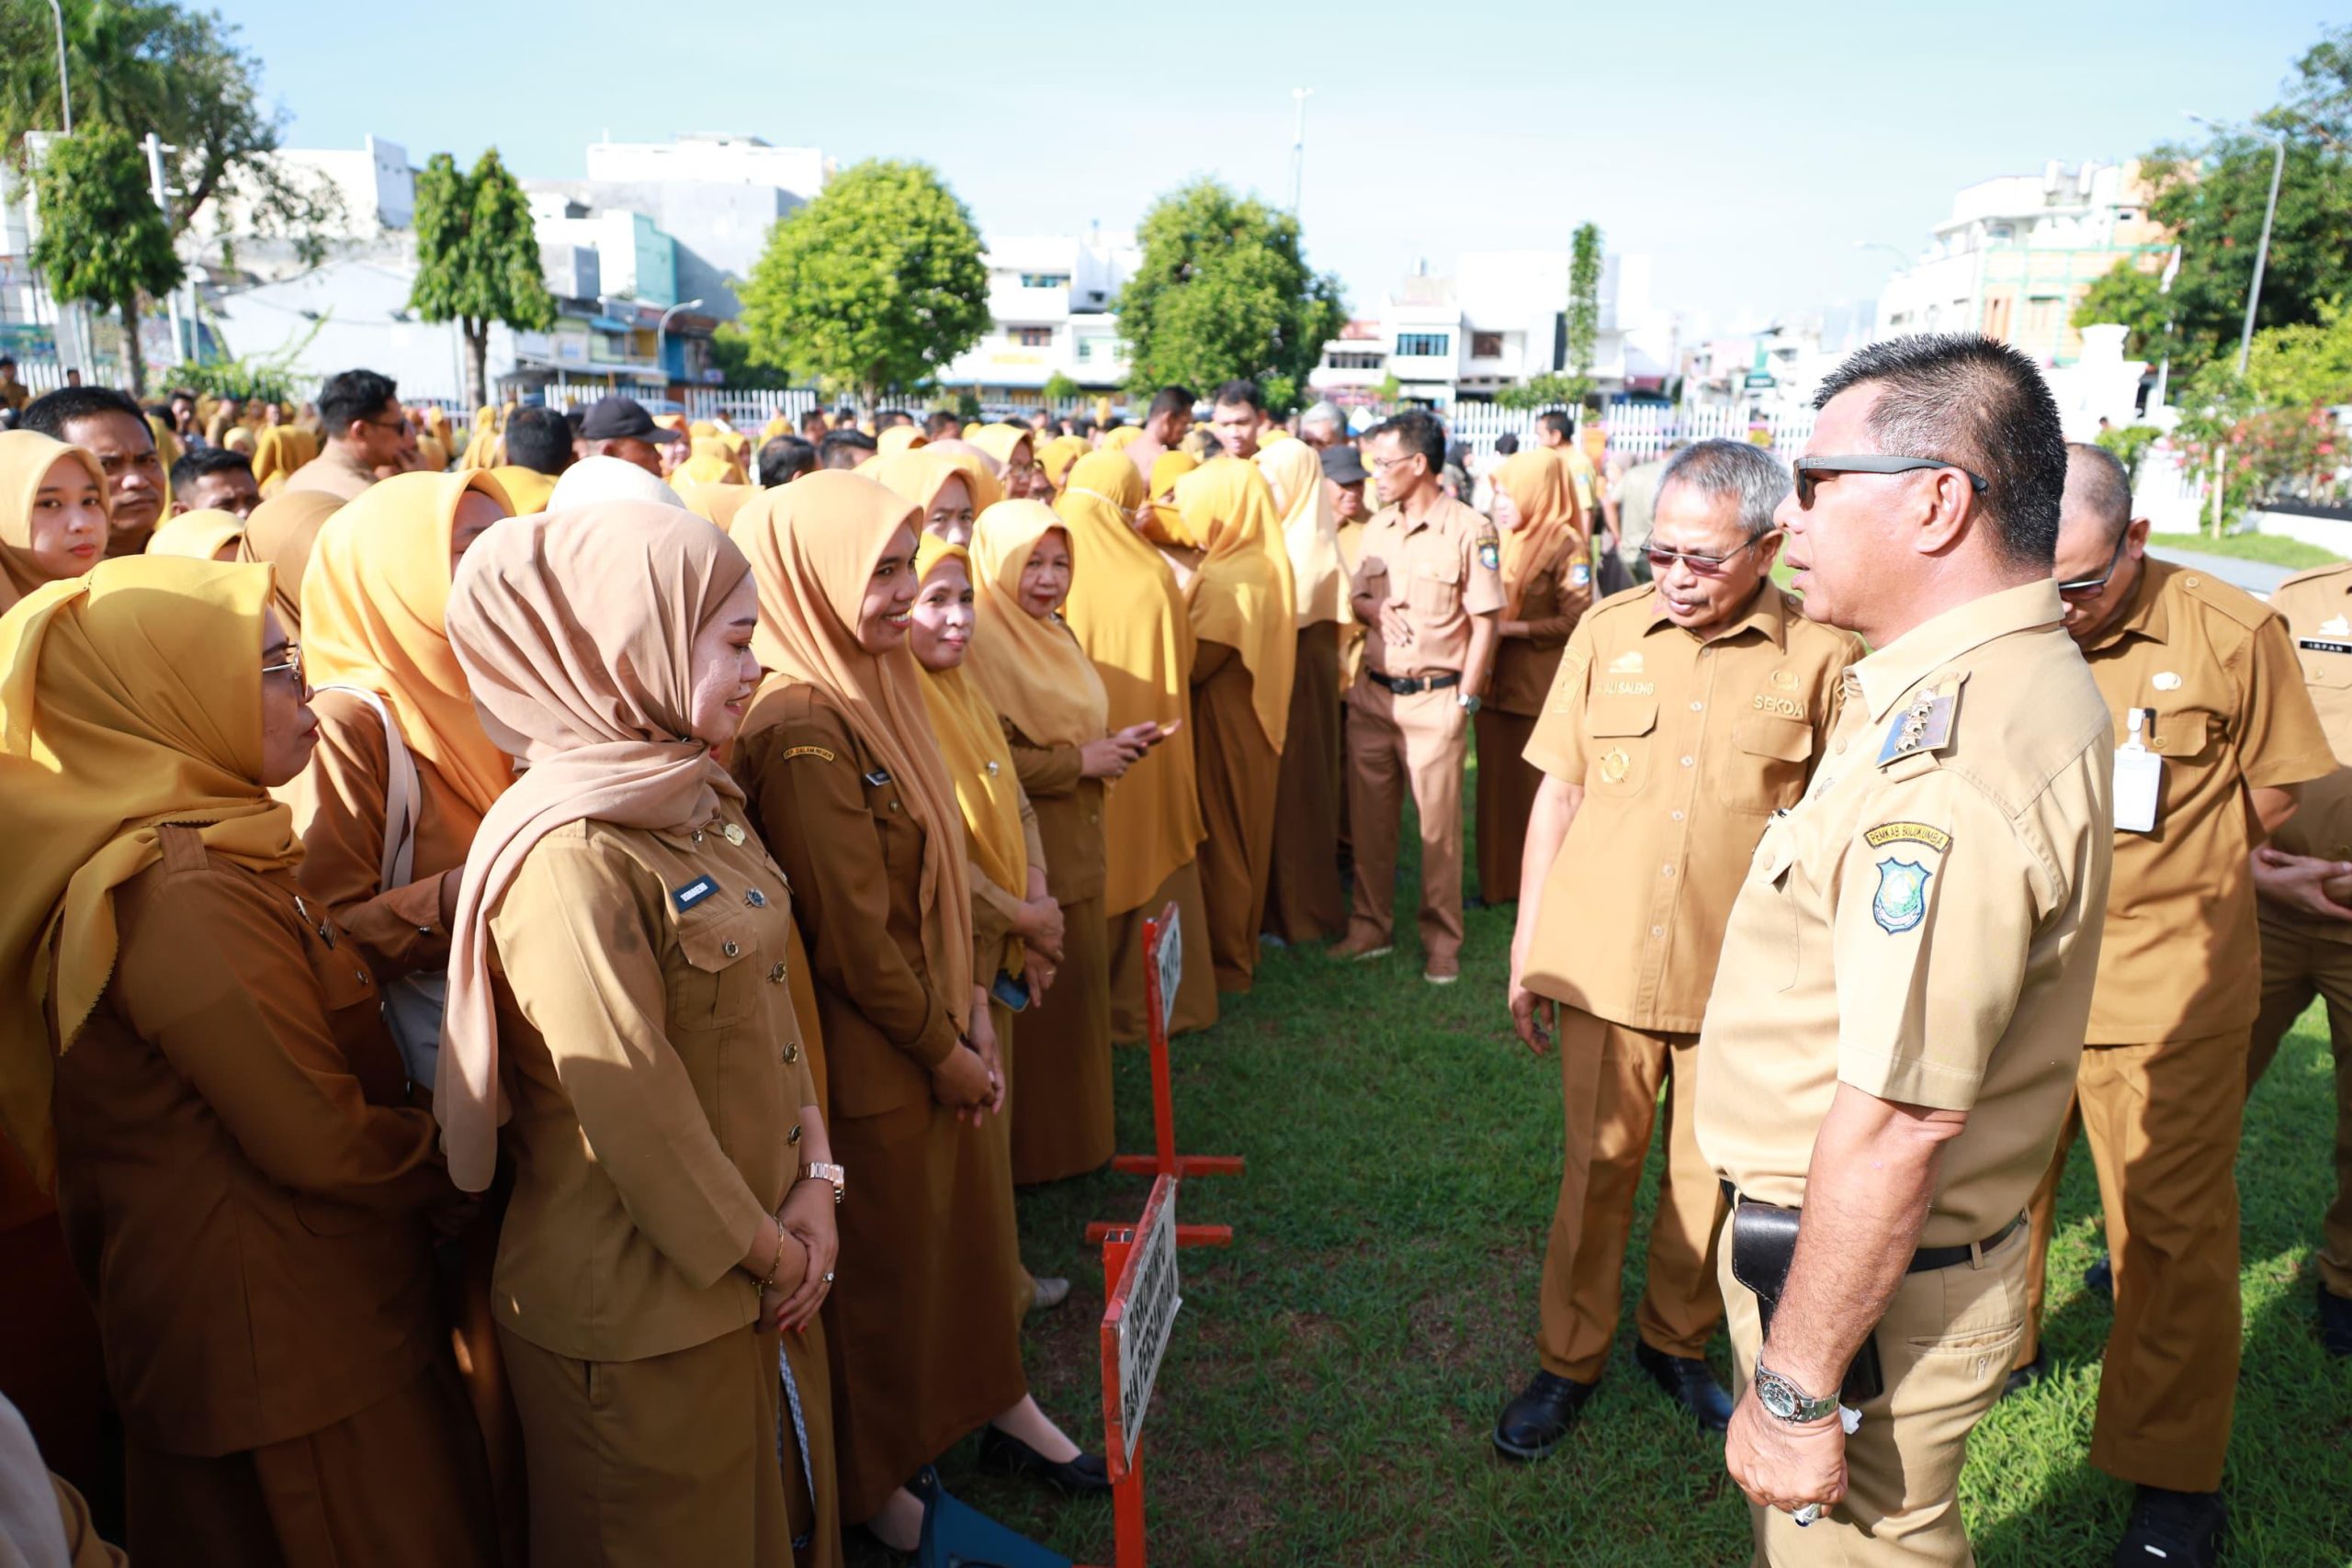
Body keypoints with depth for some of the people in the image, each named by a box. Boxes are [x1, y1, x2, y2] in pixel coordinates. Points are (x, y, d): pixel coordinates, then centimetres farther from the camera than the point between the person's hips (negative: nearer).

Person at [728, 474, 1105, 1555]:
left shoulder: (872, 687, 4)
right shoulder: (802, 727, -24)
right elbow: (851, 933, -24)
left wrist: (966, 1013, 2)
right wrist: (943, 1048, -12)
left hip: (937, 1037, 8)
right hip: (877, 1062, -8)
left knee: (969, 1224, 23)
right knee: (886, 1268, 13)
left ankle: (993, 1403, 45)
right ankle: (873, 1480, 37)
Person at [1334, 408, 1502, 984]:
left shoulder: (1469, 531, -9)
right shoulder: (1376, 528, 9)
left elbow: (1484, 623, -8)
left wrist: (1464, 700, -11)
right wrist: (1374, 609, -7)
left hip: (1435, 699, -5)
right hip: (1372, 694, 5)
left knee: (1438, 825, 2)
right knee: (1369, 818, 11)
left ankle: (1442, 940, 15)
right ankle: (1370, 926, 25)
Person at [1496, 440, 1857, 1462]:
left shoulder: (1819, 658, -7)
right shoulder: (1607, 632, -1)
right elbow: (1557, 796, 4)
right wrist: (1525, 950, 4)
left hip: (1743, 975, -1)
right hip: (1605, 961, 1)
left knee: (1710, 1176, 14)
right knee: (1596, 1170, 12)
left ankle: (1678, 1342, 39)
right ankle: (1569, 1359, 31)